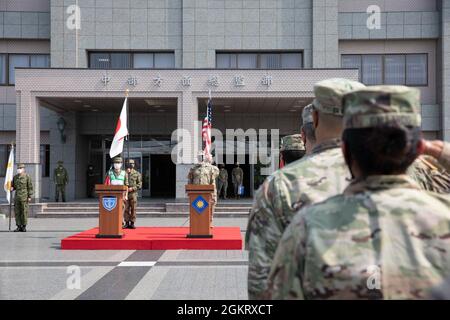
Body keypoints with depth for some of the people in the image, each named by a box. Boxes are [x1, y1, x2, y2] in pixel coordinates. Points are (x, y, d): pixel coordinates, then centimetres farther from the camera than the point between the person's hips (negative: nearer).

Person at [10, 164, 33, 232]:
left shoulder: (27, 176, -3)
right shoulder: (15, 177, 12)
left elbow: (30, 187, -5)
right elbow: (13, 185, 21)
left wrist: (30, 196, -11)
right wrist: (12, 188, -3)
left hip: (24, 197, -5)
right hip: (17, 196, 5)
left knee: (24, 212, -2)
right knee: (17, 212, 4)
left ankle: (24, 226, 5)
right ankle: (19, 226, 11)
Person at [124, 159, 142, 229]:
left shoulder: (137, 174, 6)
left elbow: (140, 185, 1)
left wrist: (132, 188, -12)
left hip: (133, 194, -1)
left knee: (133, 209, -1)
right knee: (126, 209, 1)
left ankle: (132, 223, 5)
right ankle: (127, 223, 8)